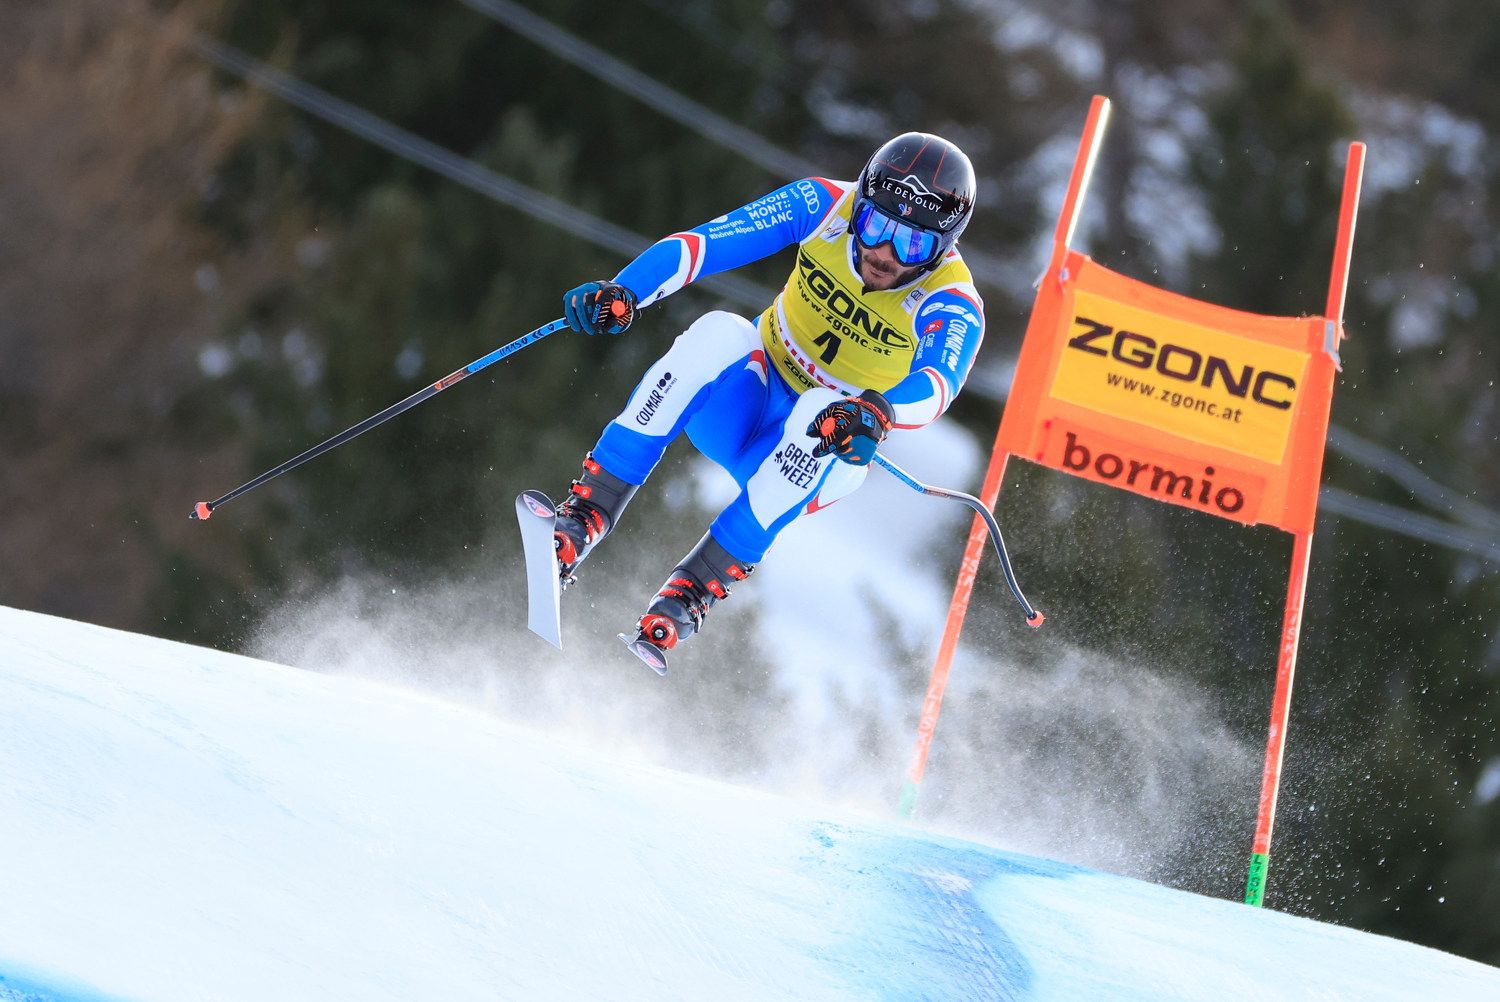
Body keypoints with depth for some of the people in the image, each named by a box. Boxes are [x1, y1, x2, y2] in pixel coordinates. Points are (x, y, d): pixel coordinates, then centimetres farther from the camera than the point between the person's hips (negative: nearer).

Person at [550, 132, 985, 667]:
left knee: (820, 414, -38)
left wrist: (877, 412, -62)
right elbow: (702, 243, -18)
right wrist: (624, 292, -36)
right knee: (720, 333, -31)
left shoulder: (953, 305, -20)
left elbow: (939, 382, -41)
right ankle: (587, 513, -34)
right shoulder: (825, 206, -12)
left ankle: (690, 595, -36)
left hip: (822, 458, -2)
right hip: (745, 403, 2)